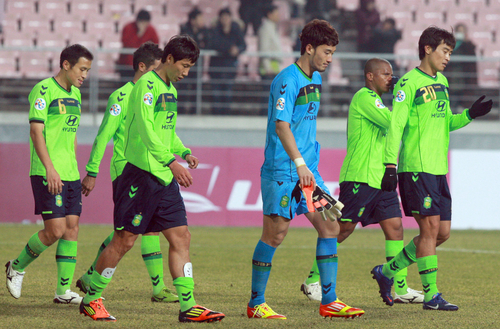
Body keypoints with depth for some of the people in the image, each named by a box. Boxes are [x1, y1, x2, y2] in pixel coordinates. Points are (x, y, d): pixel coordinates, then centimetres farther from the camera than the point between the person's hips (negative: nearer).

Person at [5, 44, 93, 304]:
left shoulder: (75, 94, 15)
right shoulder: (44, 90, -10)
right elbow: (36, 131, -15)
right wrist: (50, 168, -21)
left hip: (70, 175, 8)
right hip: (47, 174, -8)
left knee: (72, 228, 2)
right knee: (55, 230, -10)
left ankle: (64, 291, 5)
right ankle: (17, 267, 12)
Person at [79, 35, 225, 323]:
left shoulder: (171, 90, 17)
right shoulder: (147, 85, -12)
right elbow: (146, 130, -22)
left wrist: (185, 153, 7)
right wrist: (172, 162, -27)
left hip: (165, 180, 9)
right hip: (141, 175, -9)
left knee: (181, 237, 1)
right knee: (125, 240, -3)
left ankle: (188, 307, 1)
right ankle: (91, 299, 10)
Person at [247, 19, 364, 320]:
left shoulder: (316, 79, 14)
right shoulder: (287, 80, -14)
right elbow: (281, 126, -23)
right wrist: (299, 164, -30)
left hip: (308, 170, 9)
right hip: (282, 171, -9)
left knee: (330, 226, 3)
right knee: (275, 234, -4)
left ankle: (329, 302, 8)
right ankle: (256, 304, 6)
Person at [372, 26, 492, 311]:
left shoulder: (442, 82, 16)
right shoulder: (410, 83, -9)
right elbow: (395, 125, -13)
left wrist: (469, 115, 7)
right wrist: (390, 165, -19)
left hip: (439, 170, 8)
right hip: (417, 168, -8)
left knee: (442, 232, 7)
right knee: (430, 227, -10)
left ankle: (388, 271, 20)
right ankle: (431, 294, -5)